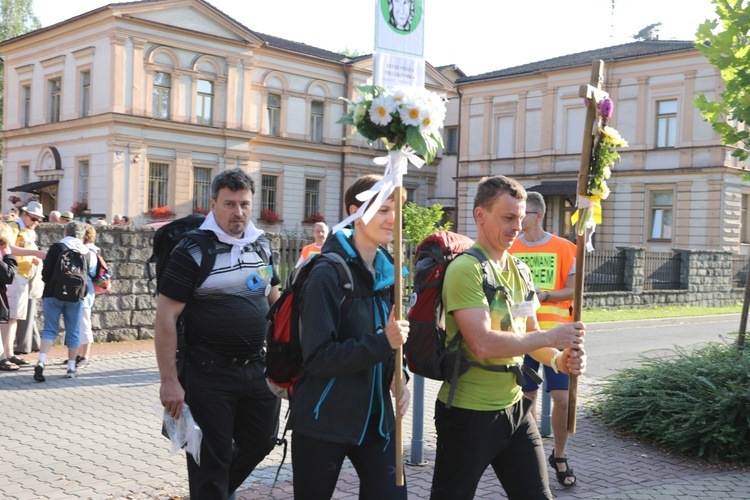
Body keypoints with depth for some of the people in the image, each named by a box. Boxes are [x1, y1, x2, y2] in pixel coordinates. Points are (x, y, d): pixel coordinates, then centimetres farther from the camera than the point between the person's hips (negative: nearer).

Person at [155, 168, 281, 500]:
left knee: (261, 442, 17)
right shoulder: (192, 251, -12)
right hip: (210, 373, -6)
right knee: (212, 457, 5)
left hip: (257, 368, 6)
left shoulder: (261, 245, 7)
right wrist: (169, 381, -17)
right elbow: (166, 317, -14)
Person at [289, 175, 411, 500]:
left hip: (375, 418, 6)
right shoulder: (328, 274, -16)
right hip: (324, 421, -6)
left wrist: (398, 379, 1)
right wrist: (382, 342, -25)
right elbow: (318, 358, -19)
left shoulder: (388, 272, 6)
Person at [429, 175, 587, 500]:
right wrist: (549, 337, -18)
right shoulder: (465, 269, -17)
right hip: (469, 413, -7)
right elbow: (483, 344, -26)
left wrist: (558, 359, -4)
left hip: (515, 407, 7)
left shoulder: (519, 270, 9)